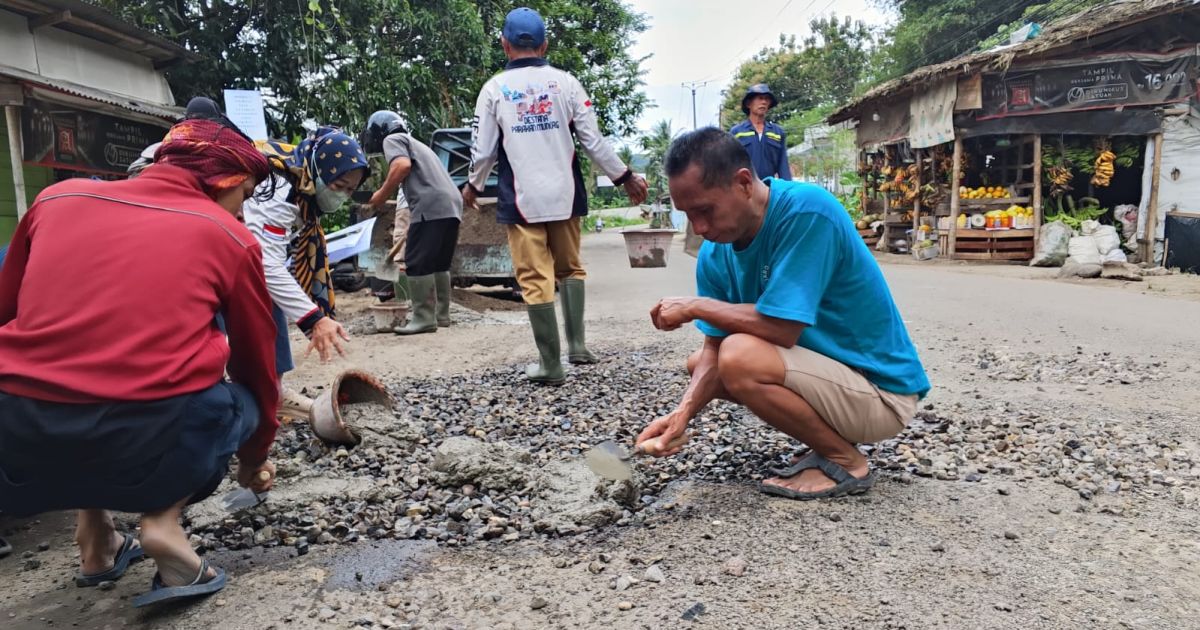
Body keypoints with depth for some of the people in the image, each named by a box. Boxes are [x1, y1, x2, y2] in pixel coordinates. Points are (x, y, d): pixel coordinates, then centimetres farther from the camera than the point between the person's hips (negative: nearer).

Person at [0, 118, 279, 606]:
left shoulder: (59, 198, 15)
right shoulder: (229, 237, 8)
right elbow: (256, 366, 19)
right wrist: (253, 458, 35)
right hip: (147, 447, -4)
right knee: (236, 400, 28)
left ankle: (96, 536, 26)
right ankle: (163, 517, 4)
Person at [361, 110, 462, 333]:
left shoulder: (392, 139, 9)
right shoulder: (414, 143, 36)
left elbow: (403, 165, -11)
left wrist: (382, 195, -3)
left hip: (432, 206, -9)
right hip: (452, 205, 9)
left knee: (417, 263, -6)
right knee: (438, 263, 17)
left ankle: (424, 319, -6)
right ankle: (441, 315, 19)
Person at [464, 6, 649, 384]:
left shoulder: (494, 89, -1)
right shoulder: (565, 83, 2)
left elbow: (483, 149, 3)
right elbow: (594, 140, 1)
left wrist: (473, 185, 22)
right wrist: (625, 177, 13)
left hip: (522, 200, -2)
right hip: (565, 195, 2)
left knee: (535, 280, 1)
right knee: (570, 269, 20)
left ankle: (550, 364, 4)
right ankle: (576, 344, 16)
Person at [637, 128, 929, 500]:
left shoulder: (808, 210, -26)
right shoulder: (715, 254, -4)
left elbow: (781, 329, -30)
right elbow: (714, 347, -2)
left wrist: (695, 306, -17)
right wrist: (683, 413, -19)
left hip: (882, 390, -8)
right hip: (831, 369, 8)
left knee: (740, 357, -29)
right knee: (699, 363, 12)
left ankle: (845, 463, -5)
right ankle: (831, 438, 12)